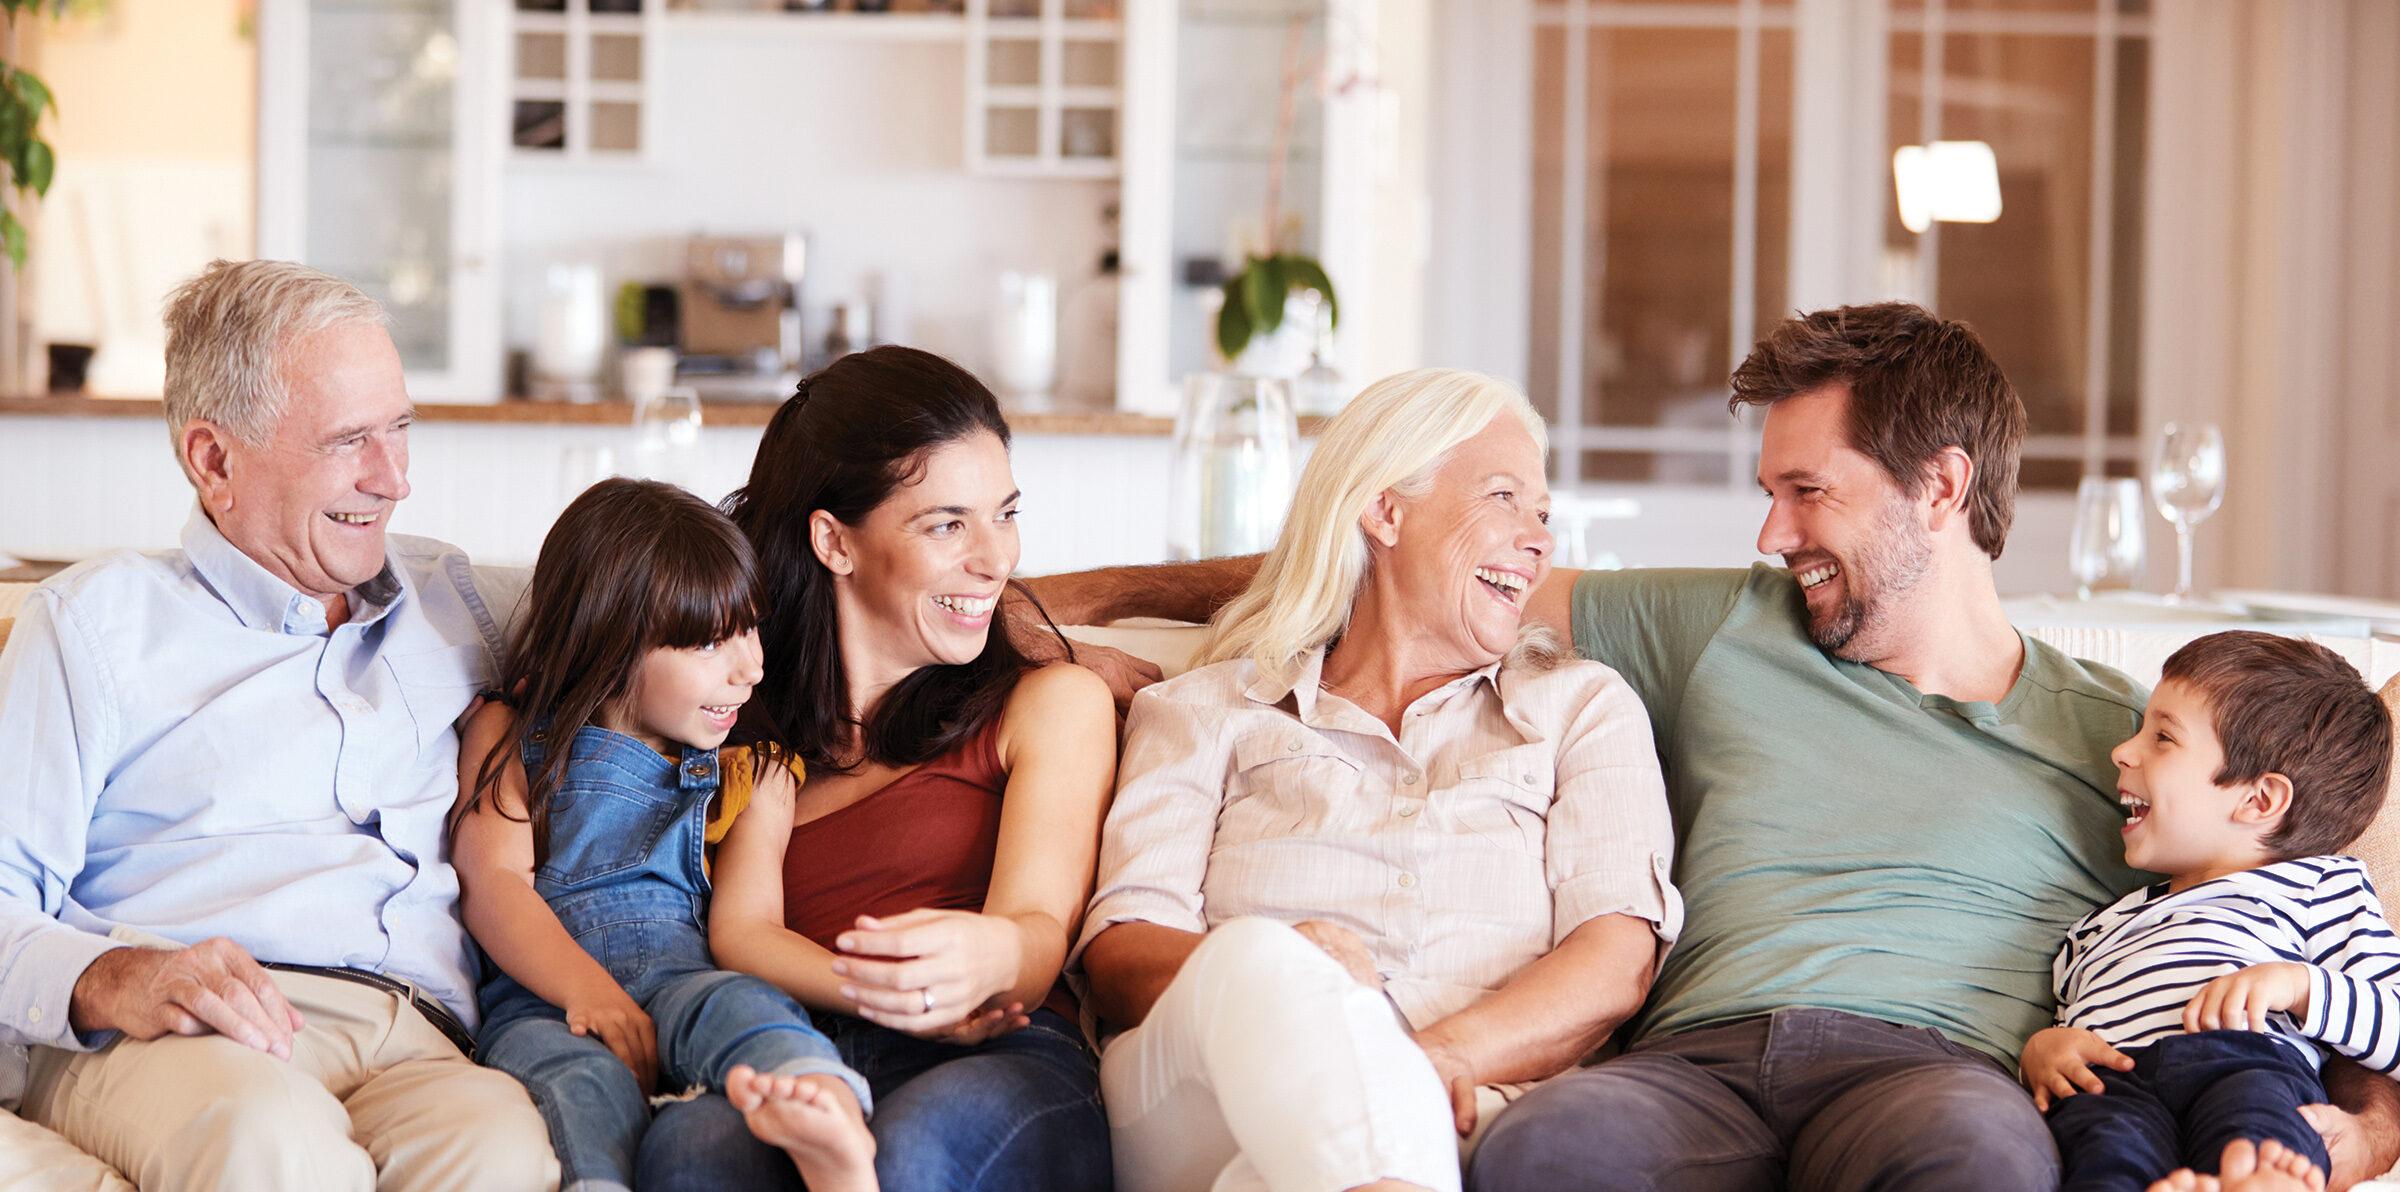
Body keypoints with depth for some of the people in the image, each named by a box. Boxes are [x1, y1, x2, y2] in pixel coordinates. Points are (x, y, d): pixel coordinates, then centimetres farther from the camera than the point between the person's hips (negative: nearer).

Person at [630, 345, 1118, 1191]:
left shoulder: (1055, 702, 18)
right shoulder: (764, 724, 25)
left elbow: (1040, 926, 1)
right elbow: (739, 928, 10)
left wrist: (985, 958, -27)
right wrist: (889, 996, -14)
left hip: (1005, 1069, -1)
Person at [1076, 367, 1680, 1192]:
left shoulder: (1583, 708, 25)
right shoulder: (1205, 713, 22)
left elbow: (1618, 959, 6)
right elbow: (1119, 953, 5)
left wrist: (1442, 1055, -16)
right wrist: (1265, 972, -21)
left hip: (1464, 1125, -1)